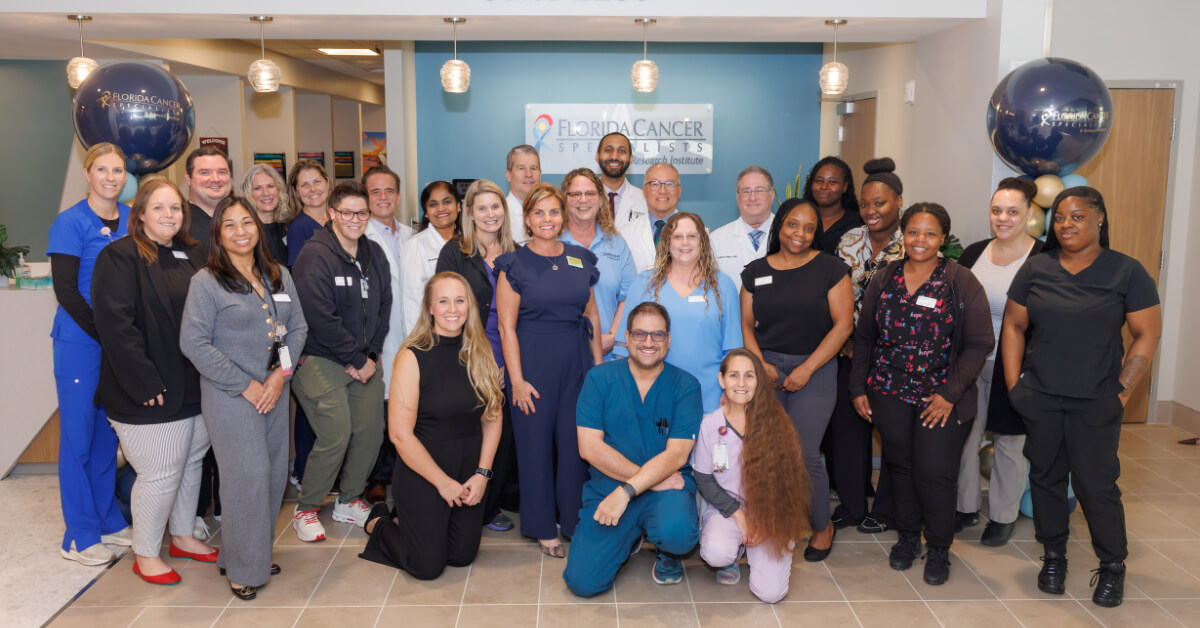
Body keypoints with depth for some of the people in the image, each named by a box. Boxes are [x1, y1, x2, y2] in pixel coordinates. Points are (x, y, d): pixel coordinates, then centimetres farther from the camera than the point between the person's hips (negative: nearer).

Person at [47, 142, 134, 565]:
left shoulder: (133, 221, 7)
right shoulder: (70, 223, -8)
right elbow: (65, 290, -12)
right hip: (80, 341, -5)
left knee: (108, 433, 14)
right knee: (78, 434, 3)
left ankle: (108, 519, 27)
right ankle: (79, 537, 13)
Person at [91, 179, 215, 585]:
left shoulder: (192, 256, 11)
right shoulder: (120, 257, -10)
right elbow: (114, 324, -17)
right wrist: (145, 383, -19)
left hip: (194, 387, 7)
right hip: (150, 394, -7)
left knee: (192, 463, 16)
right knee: (160, 474, -1)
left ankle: (183, 537, 34)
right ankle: (145, 555, 18)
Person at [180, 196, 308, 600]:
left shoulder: (279, 276, 9)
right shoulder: (206, 282, -7)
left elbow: (298, 327, 10)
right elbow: (193, 343, -13)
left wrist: (282, 374, -5)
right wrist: (246, 385, -13)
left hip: (275, 390, 5)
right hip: (230, 396, -5)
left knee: (275, 472, 8)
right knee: (248, 477, -6)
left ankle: (258, 552, 26)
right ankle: (243, 568, 10)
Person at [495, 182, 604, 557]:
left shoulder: (581, 259, 9)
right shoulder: (514, 265, -2)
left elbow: (591, 316, 13)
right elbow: (506, 327, -6)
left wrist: (599, 365, 8)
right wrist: (517, 379, -11)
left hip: (576, 362, 3)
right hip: (533, 361, -3)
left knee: (575, 442, 7)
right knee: (535, 442, 4)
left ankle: (575, 522, 22)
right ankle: (543, 528, 18)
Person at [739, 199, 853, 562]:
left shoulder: (830, 268, 0)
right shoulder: (755, 272, 10)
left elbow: (843, 324, -4)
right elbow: (746, 323, 11)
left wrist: (807, 369, -9)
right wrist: (760, 364, -4)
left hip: (815, 370, -3)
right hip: (768, 368, 3)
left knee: (804, 454, -8)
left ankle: (822, 526, 15)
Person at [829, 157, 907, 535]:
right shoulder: (850, 240, 7)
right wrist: (847, 339, -1)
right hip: (851, 351, 4)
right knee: (846, 426, 7)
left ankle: (887, 511, 22)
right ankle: (851, 504, 23)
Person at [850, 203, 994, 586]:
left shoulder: (962, 283, -4)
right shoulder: (884, 280, 5)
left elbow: (980, 343, -6)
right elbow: (864, 337, 11)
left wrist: (950, 392, -12)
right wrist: (859, 387, 7)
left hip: (943, 398, -3)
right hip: (890, 393, 3)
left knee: (935, 472, -5)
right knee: (901, 465, 9)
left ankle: (939, 549, 17)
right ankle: (907, 537, 30)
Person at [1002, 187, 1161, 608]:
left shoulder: (1127, 272, -2)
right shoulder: (1035, 269, 4)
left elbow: (1147, 335, -2)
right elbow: (1014, 325, 7)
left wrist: (1122, 392, -7)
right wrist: (1014, 383, 1)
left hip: (1096, 402, -2)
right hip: (1039, 398, 2)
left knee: (1096, 484, 0)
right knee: (1046, 477, 10)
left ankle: (1112, 566, 21)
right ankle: (1054, 557, 27)